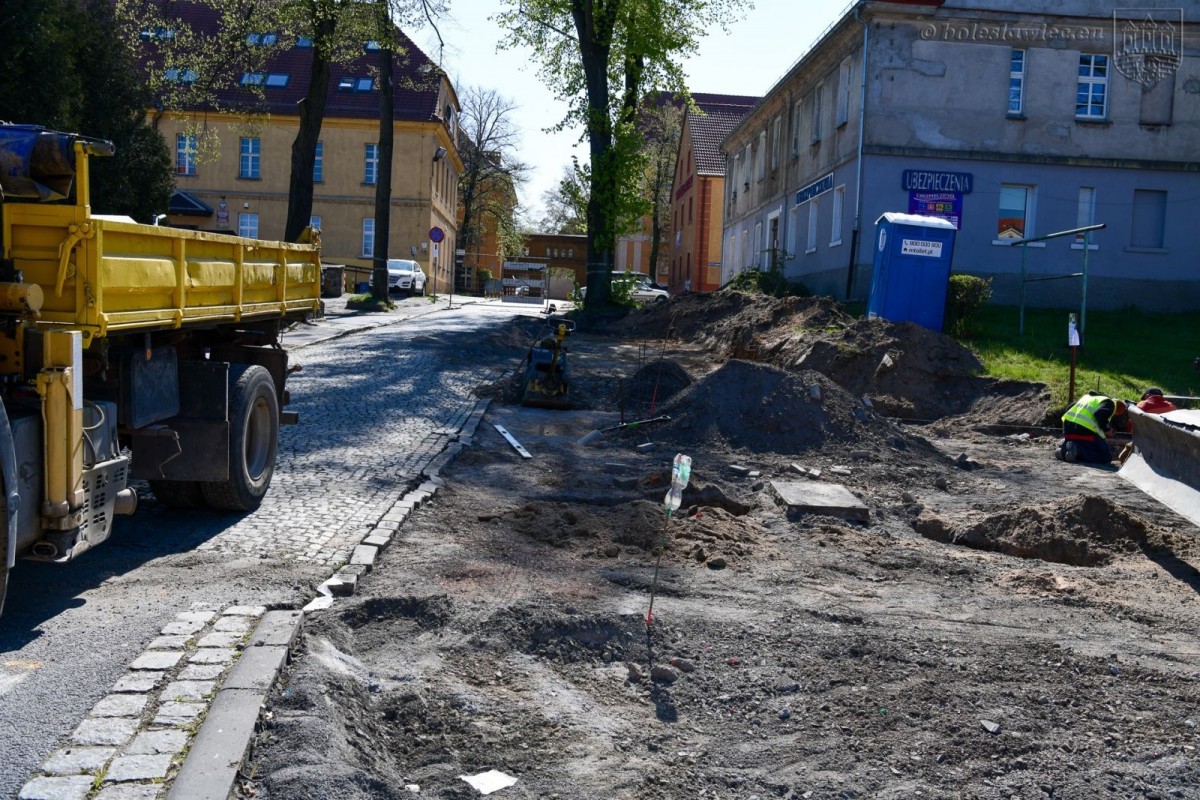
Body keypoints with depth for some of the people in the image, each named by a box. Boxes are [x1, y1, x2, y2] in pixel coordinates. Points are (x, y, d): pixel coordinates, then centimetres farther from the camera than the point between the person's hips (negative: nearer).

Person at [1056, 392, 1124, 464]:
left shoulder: (1088, 396, 28)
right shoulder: (1109, 403, 5)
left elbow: (1069, 408, 27)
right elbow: (1100, 414, -18)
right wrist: (1106, 430, -2)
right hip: (1085, 430, -8)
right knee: (1106, 457, 3)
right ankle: (1078, 450, -19)